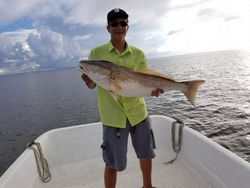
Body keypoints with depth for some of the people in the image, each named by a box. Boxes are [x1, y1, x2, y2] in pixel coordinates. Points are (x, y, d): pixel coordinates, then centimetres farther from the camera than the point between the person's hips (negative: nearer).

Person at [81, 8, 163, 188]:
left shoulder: (138, 54, 3)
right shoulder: (97, 53, -3)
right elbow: (92, 85, -1)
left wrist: (153, 88, -17)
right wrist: (89, 81, -23)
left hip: (138, 112, 4)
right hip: (113, 116, -3)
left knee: (146, 154, 21)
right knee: (113, 163, 7)